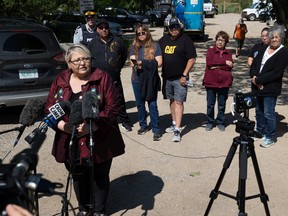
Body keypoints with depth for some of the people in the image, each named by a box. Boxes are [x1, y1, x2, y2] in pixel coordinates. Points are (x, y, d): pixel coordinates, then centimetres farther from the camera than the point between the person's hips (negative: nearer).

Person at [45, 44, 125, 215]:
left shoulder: (103, 78, -8)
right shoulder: (60, 81, 4)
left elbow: (112, 108, -12)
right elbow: (50, 108, 5)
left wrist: (91, 127, -22)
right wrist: (64, 126, -14)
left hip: (98, 142, -3)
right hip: (71, 144, 3)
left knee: (100, 177, 12)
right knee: (78, 177, 19)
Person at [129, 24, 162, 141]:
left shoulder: (154, 46, 1)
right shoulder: (134, 46, 7)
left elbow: (159, 62, -7)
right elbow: (133, 62, -3)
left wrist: (142, 63, -15)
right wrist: (136, 64, -26)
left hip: (151, 79, -3)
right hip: (137, 79, 3)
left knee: (152, 104, -3)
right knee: (140, 104, 12)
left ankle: (156, 129, 4)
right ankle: (143, 125, 28)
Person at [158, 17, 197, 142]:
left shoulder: (185, 40, -7)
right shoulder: (163, 40, 10)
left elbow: (192, 59, -10)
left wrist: (184, 75, -15)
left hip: (179, 78, -6)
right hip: (167, 77, 6)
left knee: (178, 102, -7)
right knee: (172, 101, 14)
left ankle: (177, 130, -8)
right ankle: (174, 124, 27)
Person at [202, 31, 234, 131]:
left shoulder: (228, 53, 9)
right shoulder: (210, 51, 4)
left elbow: (230, 66, -4)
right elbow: (209, 63, -13)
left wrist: (217, 66, -14)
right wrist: (224, 62, -12)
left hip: (224, 82, 2)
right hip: (211, 81, -1)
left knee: (222, 104, 10)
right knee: (210, 104, 7)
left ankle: (220, 122, 23)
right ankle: (209, 122, 21)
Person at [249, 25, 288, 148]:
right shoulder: (264, 49, 11)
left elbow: (276, 73, -18)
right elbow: (253, 65, 7)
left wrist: (258, 80, -17)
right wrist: (254, 77, -12)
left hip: (271, 89, -6)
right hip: (258, 86, 6)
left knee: (268, 113, 0)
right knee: (259, 111, 18)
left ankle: (270, 137, 14)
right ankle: (260, 131, 36)